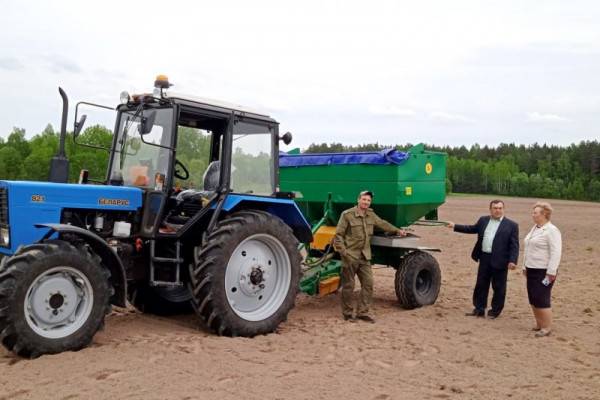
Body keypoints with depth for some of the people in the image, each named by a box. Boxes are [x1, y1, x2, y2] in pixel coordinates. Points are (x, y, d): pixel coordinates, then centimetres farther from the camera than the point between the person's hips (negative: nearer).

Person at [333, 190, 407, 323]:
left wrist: (397, 230, 38)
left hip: (365, 257, 6)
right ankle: (347, 313, 14)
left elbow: (383, 224, 28)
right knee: (348, 285, 1)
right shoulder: (347, 215, -9)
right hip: (350, 256, -6)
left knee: (368, 283, 1)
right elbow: (338, 235, -8)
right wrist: (343, 251, -16)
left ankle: (362, 312, 11)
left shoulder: (371, 215, 10)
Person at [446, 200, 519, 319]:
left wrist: (512, 261, -17)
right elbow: (472, 228, 25)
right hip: (484, 258, 5)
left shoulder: (511, 225, -5)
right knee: (481, 285, 12)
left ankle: (495, 311, 21)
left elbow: (514, 245, -8)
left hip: (499, 261, -4)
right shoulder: (483, 220, 9)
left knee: (498, 287, 7)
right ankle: (479, 309, 23)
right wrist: (455, 226, 22)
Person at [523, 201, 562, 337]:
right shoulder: (535, 228, 12)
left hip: (544, 271, -9)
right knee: (533, 299, 12)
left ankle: (547, 328, 5)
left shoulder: (551, 230, -15)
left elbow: (555, 253, -19)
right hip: (532, 270, 9)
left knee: (541, 300, -6)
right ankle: (539, 324, 23)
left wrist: (551, 273, -21)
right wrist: (525, 266, 20)